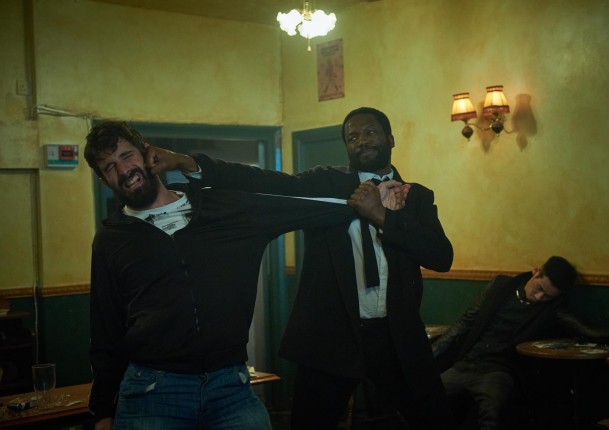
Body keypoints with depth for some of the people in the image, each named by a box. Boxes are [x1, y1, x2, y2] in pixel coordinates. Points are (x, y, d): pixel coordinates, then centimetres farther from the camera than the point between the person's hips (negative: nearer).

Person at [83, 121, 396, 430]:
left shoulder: (225, 207, 6)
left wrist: (373, 208, -4)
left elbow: (303, 209, 6)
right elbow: (106, 333, 10)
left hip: (231, 386, 1)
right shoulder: (111, 239, 7)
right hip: (151, 392, 0)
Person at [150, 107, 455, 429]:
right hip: (329, 336, -1)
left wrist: (383, 215, -16)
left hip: (397, 338, 2)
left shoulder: (417, 197, 9)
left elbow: (442, 257, -4)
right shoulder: (323, 184, 3)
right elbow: (265, 182, -13)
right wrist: (192, 164, -28)